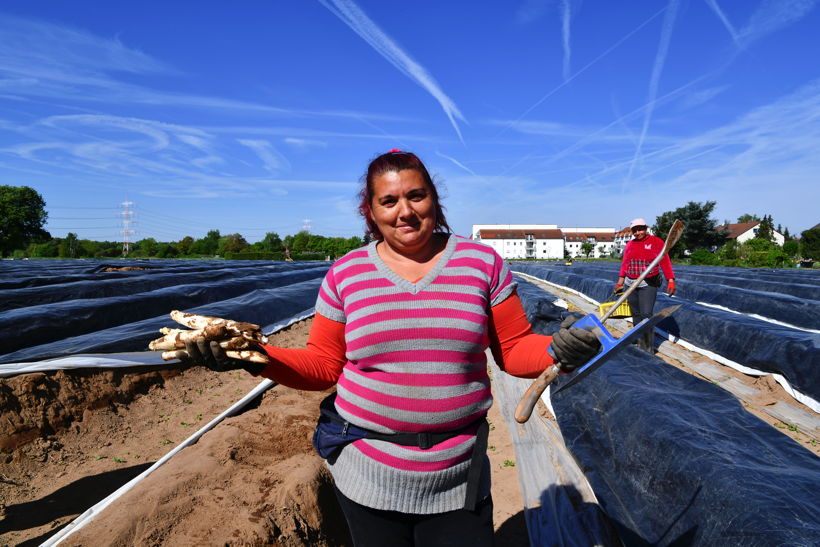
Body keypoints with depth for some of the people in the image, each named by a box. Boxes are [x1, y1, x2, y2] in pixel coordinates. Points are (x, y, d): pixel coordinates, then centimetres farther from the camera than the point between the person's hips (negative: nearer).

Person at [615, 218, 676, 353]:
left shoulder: (656, 242, -2)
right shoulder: (629, 245, 10)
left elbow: (665, 262, -6)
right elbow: (624, 264, 14)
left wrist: (671, 281, -13)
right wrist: (620, 283, 11)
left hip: (648, 285, -5)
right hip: (631, 284, 5)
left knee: (646, 315, -12)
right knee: (636, 315, 8)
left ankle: (649, 349, -3)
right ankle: (641, 346, 19)